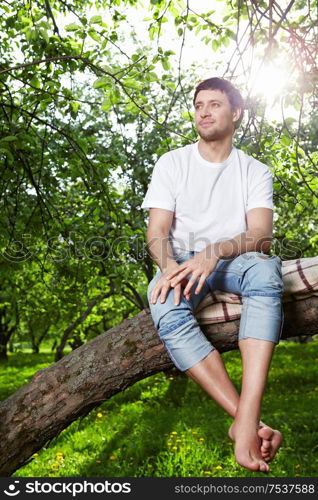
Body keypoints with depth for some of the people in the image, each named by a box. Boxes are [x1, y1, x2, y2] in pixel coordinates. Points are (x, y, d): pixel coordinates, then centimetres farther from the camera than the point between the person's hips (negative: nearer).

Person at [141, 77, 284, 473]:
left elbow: (261, 236, -10)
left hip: (233, 263, 0)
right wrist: (170, 267, -26)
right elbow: (157, 230, -3)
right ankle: (252, 424, -35)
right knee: (166, 311, -35)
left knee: (265, 269, -37)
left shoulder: (255, 172, 6)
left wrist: (214, 252, -30)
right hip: (182, 263, 1)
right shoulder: (172, 163, 6)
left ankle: (244, 423, -44)